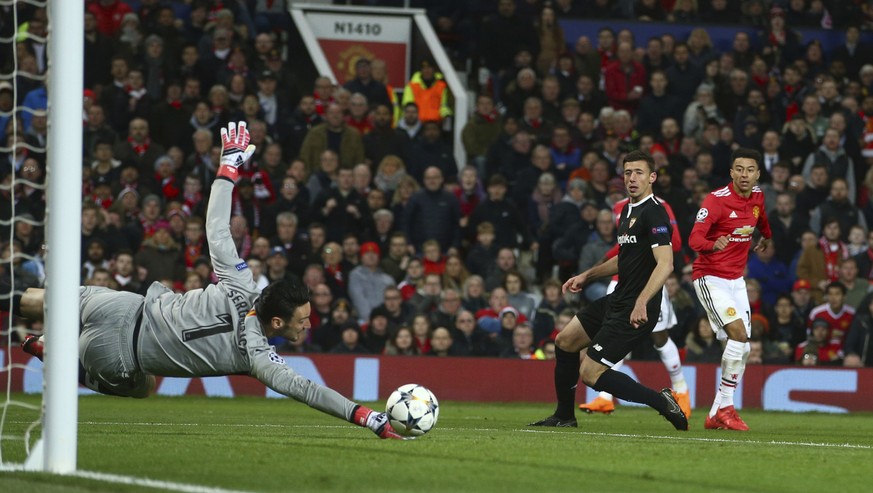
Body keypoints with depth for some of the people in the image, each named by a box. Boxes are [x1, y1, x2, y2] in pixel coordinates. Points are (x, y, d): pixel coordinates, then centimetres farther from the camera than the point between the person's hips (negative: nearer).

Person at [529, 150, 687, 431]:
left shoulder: (654, 213, -17)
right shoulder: (628, 211, 14)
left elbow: (665, 263, -28)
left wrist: (642, 302, -38)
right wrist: (586, 276, 28)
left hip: (635, 312, -10)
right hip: (616, 301, 10)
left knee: (591, 373, -13)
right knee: (564, 341, 19)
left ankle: (662, 402, -8)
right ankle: (564, 416, 31)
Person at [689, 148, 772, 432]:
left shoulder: (757, 196, 4)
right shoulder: (716, 200, -17)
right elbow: (694, 239, -26)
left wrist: (766, 238, 47)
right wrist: (713, 245, -47)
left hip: (736, 279, 8)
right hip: (710, 277, -8)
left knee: (742, 349, 4)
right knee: (738, 332, -23)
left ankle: (716, 415, 11)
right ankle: (725, 408, -15)